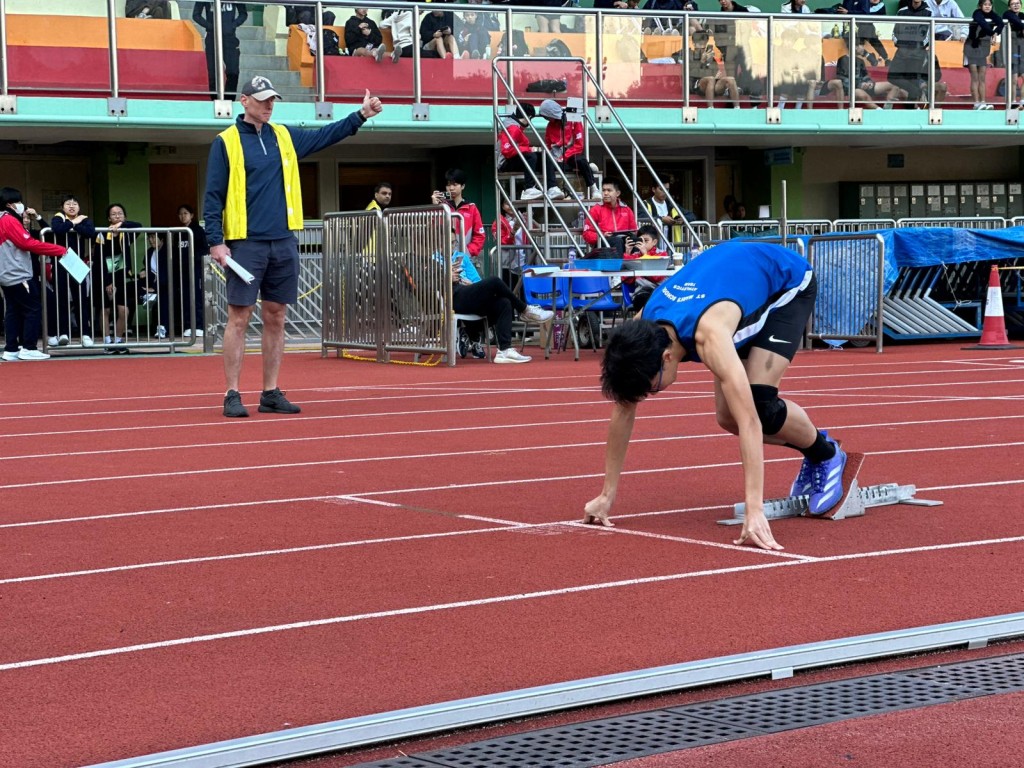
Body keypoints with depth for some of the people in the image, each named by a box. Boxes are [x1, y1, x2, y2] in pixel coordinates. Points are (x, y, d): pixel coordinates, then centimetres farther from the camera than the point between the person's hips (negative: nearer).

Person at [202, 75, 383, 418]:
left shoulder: (285, 137, 13)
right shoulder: (226, 142, -3)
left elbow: (325, 135, 19)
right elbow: (213, 196, -5)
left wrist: (361, 115, 8)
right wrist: (216, 241, -12)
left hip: (284, 242, 6)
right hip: (246, 244, -5)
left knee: (276, 318, 7)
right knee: (239, 318, -5)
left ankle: (271, 394, 13)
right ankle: (232, 395, -1)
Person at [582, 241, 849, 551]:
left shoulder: (709, 335, -44)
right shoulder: (642, 334, -24)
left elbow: (750, 421, -49)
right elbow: (623, 410, -12)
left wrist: (755, 511, -55)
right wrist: (607, 495, -10)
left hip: (786, 280, -6)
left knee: (759, 405, -23)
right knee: (728, 417, -2)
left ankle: (826, 455, 6)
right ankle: (810, 454, 22)